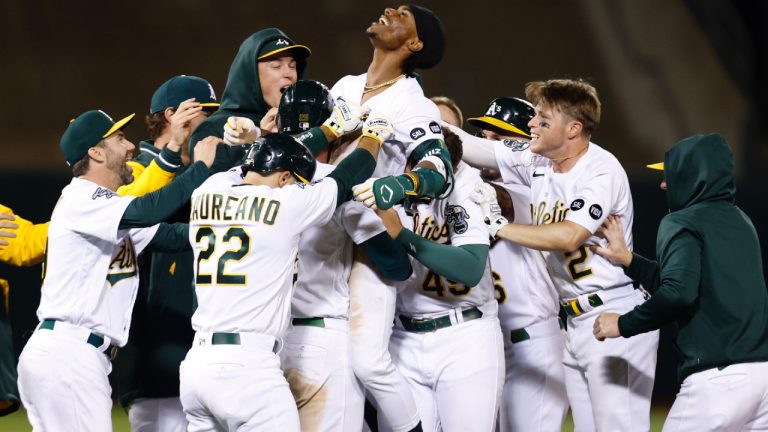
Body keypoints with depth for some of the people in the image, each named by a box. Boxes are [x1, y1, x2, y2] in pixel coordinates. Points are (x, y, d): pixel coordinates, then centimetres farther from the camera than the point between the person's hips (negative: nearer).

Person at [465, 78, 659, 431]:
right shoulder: (537, 160, 7)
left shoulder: (602, 171, -15)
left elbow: (568, 237, -26)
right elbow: (469, 146, 9)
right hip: (577, 322, 8)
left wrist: (499, 227, -18)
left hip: (616, 320, -8)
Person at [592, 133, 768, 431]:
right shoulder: (740, 221, 22)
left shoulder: (681, 223, -2)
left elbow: (678, 292, -19)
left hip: (720, 376, -7)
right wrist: (628, 260, 30)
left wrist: (623, 324, -7)